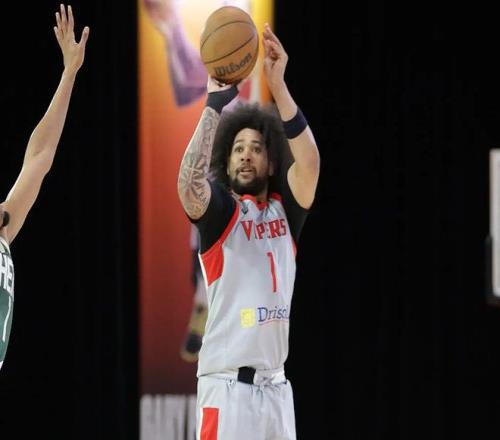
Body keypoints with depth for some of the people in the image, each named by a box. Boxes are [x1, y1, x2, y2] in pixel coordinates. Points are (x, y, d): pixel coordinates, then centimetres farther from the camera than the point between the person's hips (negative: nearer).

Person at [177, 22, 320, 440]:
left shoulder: (285, 208, 11)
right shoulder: (219, 209, 1)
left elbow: (309, 164, -8)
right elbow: (189, 184, -22)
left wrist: (278, 87, -18)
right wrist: (216, 104, -24)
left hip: (276, 386, 5)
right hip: (227, 385, -5)